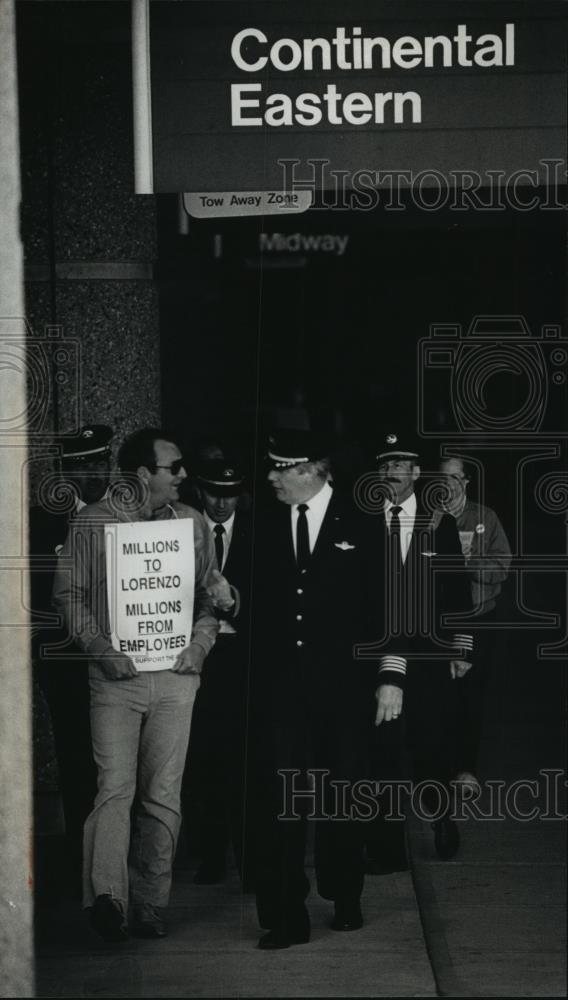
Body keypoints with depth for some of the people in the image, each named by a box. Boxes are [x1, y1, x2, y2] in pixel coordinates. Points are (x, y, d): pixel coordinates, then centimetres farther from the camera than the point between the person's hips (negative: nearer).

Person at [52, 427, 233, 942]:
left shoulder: (192, 522, 10)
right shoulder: (93, 522, 1)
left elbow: (210, 595, 14)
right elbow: (69, 593, 2)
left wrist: (200, 643, -3)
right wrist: (100, 648, -10)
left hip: (175, 674, 3)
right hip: (116, 673, -3)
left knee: (164, 794, 4)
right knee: (116, 787, -13)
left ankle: (150, 904, 12)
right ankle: (106, 896, -9)